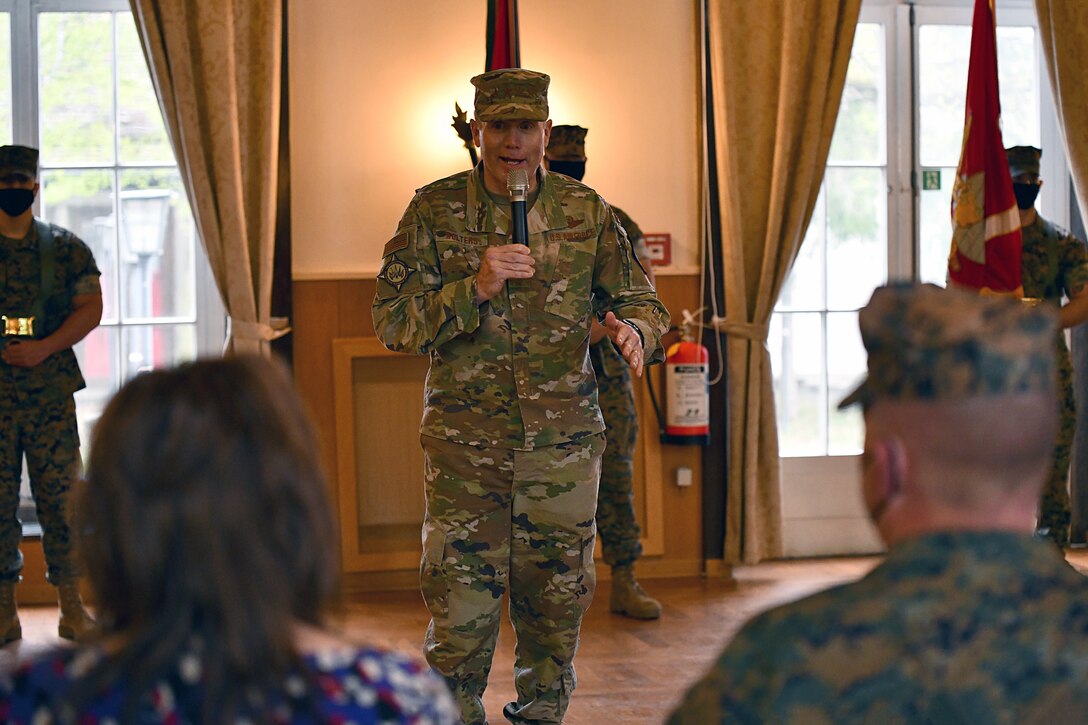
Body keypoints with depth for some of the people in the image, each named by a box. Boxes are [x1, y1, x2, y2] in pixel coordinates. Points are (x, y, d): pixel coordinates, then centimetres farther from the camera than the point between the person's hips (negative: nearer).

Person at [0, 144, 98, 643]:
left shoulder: (65, 247, 6)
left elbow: (91, 308, 0)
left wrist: (45, 348, -13)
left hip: (52, 392, 0)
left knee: (60, 495, 1)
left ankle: (71, 607, 9)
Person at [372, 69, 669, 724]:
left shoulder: (586, 212, 4)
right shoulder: (434, 211, 0)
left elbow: (640, 299, 9)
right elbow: (393, 321, -4)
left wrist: (635, 331, -16)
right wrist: (474, 288, -19)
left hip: (565, 443, 2)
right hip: (464, 443, -2)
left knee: (556, 604, 11)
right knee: (460, 612, -2)